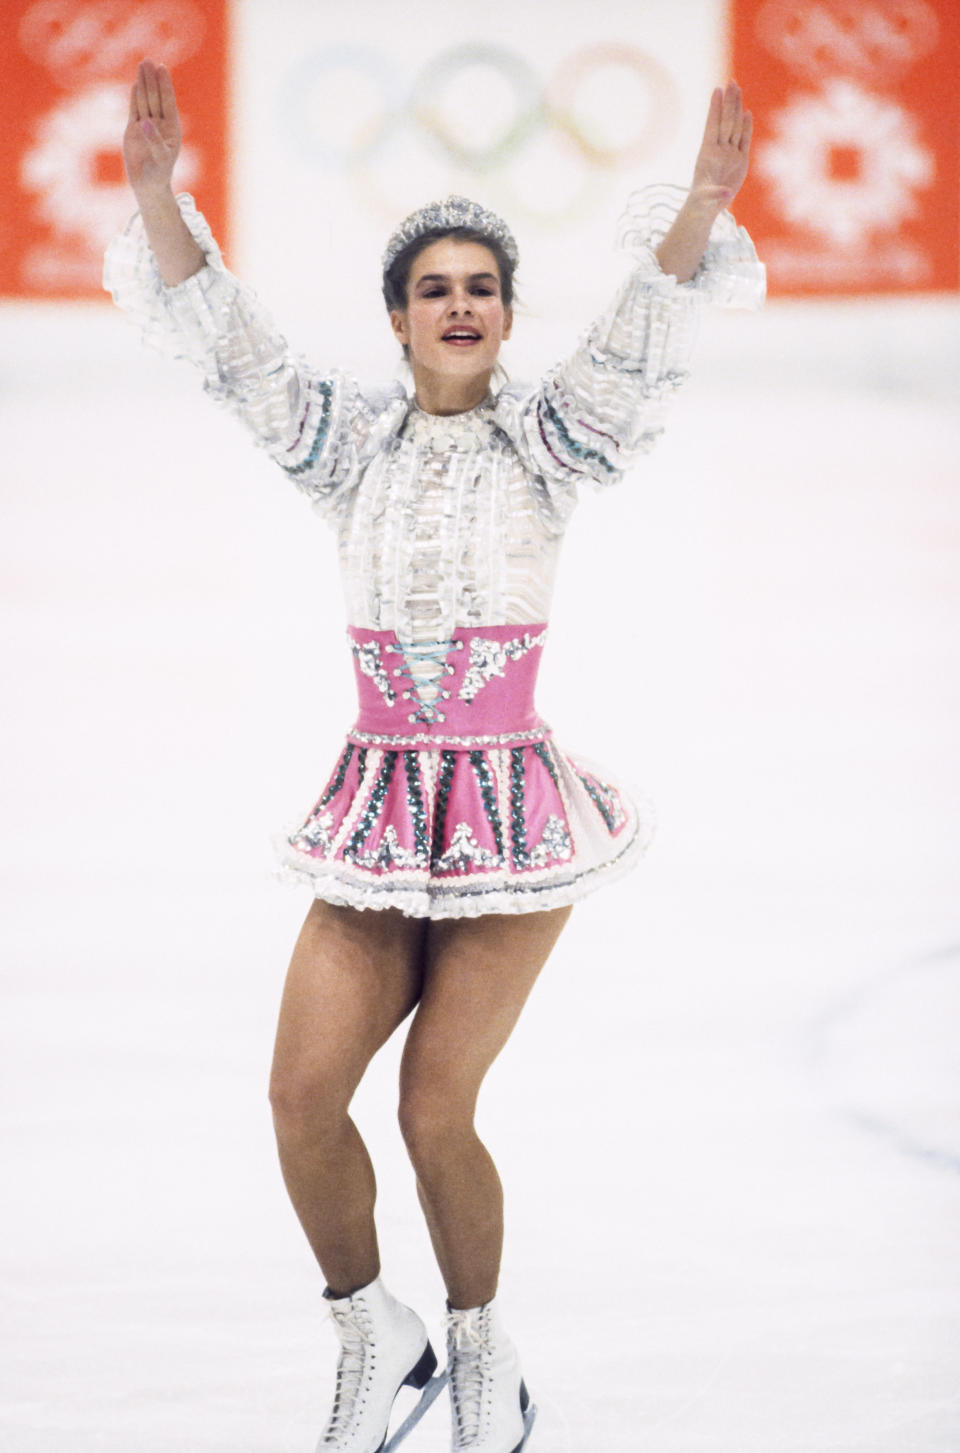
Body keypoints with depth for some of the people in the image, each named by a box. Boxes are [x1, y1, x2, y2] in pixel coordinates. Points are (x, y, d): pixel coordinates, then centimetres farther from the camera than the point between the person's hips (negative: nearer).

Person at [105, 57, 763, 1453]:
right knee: (303, 1089, -9)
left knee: (435, 1110, -7)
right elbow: (227, 340, -3)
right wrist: (156, 190, -17)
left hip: (515, 804, -3)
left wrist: (703, 207, -33)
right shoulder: (353, 442, 7)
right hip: (377, 806, 3)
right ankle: (374, 1335, 12)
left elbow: (644, 336, -15)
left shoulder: (547, 438, 0)